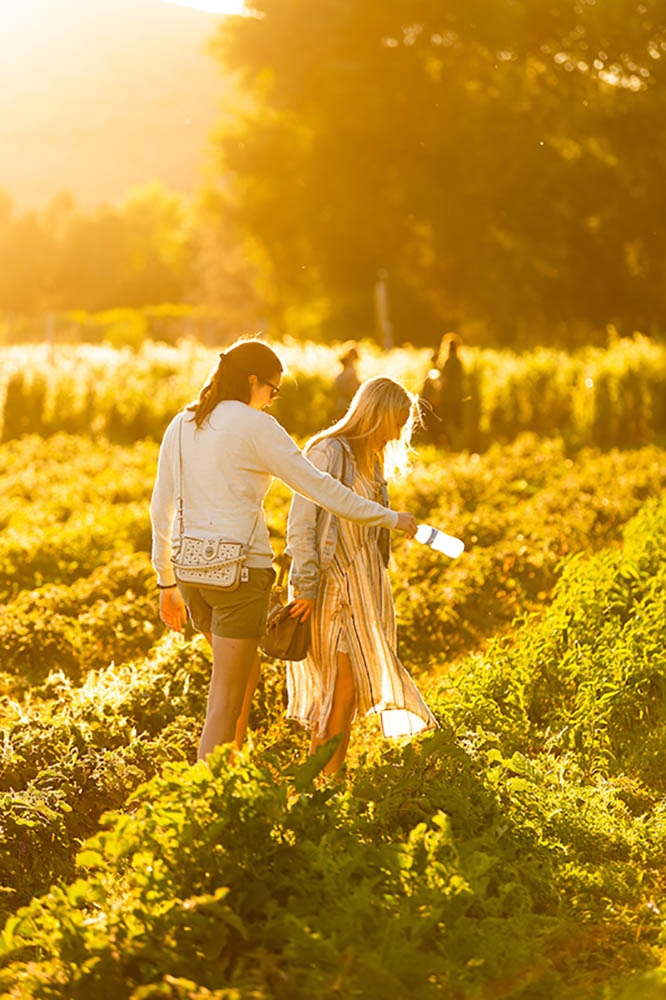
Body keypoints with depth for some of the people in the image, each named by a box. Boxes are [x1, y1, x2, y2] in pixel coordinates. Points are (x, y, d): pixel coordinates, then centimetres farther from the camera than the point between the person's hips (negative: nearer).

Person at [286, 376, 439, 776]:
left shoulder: (372, 460, 14)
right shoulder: (327, 453, -13)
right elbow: (300, 524, -17)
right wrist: (305, 587, -20)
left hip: (363, 585, 8)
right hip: (331, 583, -8)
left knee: (354, 683, 7)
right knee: (344, 680, -11)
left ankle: (333, 771, 14)